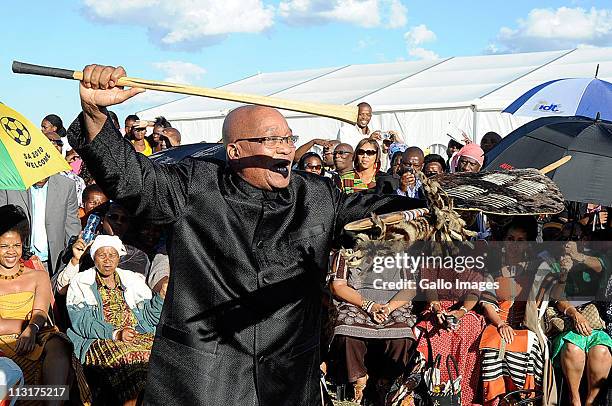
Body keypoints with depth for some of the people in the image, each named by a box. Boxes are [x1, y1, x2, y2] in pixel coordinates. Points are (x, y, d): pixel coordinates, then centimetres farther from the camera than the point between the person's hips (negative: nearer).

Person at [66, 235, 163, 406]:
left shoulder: (133, 280, 22)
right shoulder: (80, 283, 11)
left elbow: (150, 316, 14)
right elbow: (80, 322, -3)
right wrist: (115, 334, -15)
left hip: (140, 337, 4)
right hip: (99, 341, -4)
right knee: (127, 359, -35)